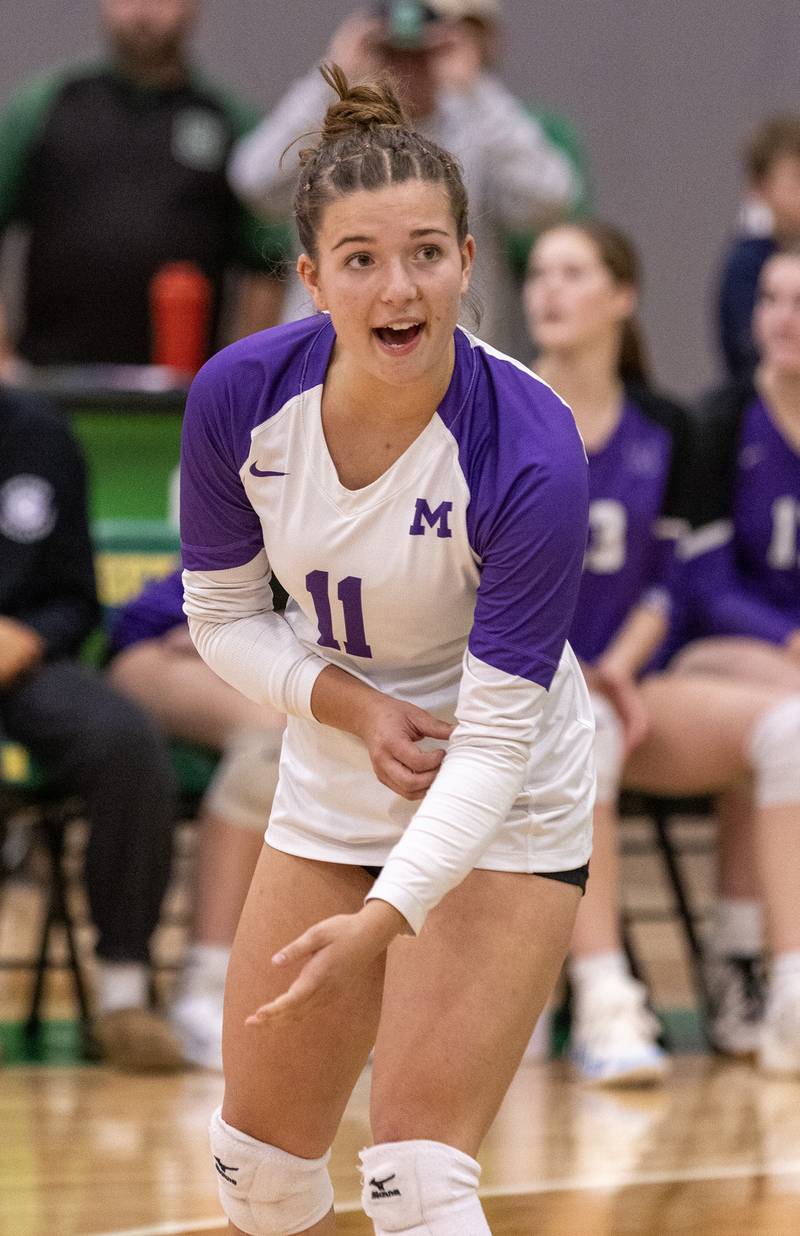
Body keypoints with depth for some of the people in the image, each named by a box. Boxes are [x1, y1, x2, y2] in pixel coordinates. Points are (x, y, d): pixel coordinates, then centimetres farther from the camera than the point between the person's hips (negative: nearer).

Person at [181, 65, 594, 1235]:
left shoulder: (529, 452, -30)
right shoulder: (240, 396, -18)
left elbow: (494, 742, -27)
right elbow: (222, 613, -1)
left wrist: (384, 919, -39)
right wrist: (353, 706, -20)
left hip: (503, 819, -5)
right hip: (329, 796, 5)